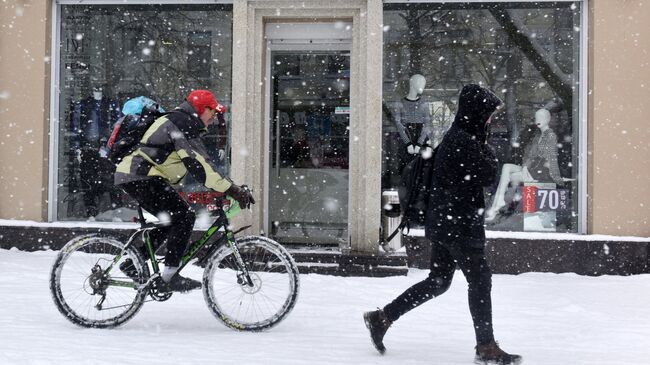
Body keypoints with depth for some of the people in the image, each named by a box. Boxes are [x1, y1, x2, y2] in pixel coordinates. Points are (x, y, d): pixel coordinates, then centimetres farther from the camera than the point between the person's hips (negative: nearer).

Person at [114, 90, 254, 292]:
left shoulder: (182, 123, 22)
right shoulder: (183, 124, -11)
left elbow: (200, 161, 22)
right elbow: (197, 164, -23)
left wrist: (232, 187, 15)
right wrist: (232, 190, -25)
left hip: (130, 176, 11)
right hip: (141, 177, -11)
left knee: (172, 219, 17)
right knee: (184, 217, -12)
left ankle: (133, 263, 20)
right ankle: (169, 277, -13)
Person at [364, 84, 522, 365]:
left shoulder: (455, 137, 15)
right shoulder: (465, 141, -17)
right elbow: (486, 176, -16)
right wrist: (490, 155, 0)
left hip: (443, 222, 10)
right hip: (460, 224, -10)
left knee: (438, 281, 15)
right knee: (480, 281, -1)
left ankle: (382, 317, 16)